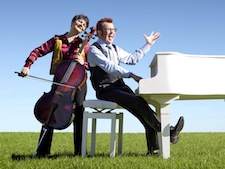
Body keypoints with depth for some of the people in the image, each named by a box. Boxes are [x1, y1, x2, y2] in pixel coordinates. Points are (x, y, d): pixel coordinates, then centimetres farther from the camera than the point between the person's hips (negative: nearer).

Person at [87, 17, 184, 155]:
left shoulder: (115, 49, 21)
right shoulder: (94, 50, -4)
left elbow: (132, 58, 29)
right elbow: (109, 66, -19)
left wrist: (148, 45, 33)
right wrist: (131, 75, -29)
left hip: (120, 86, 7)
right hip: (106, 90, -7)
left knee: (142, 109, -16)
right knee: (139, 102, -28)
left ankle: (153, 149, -17)